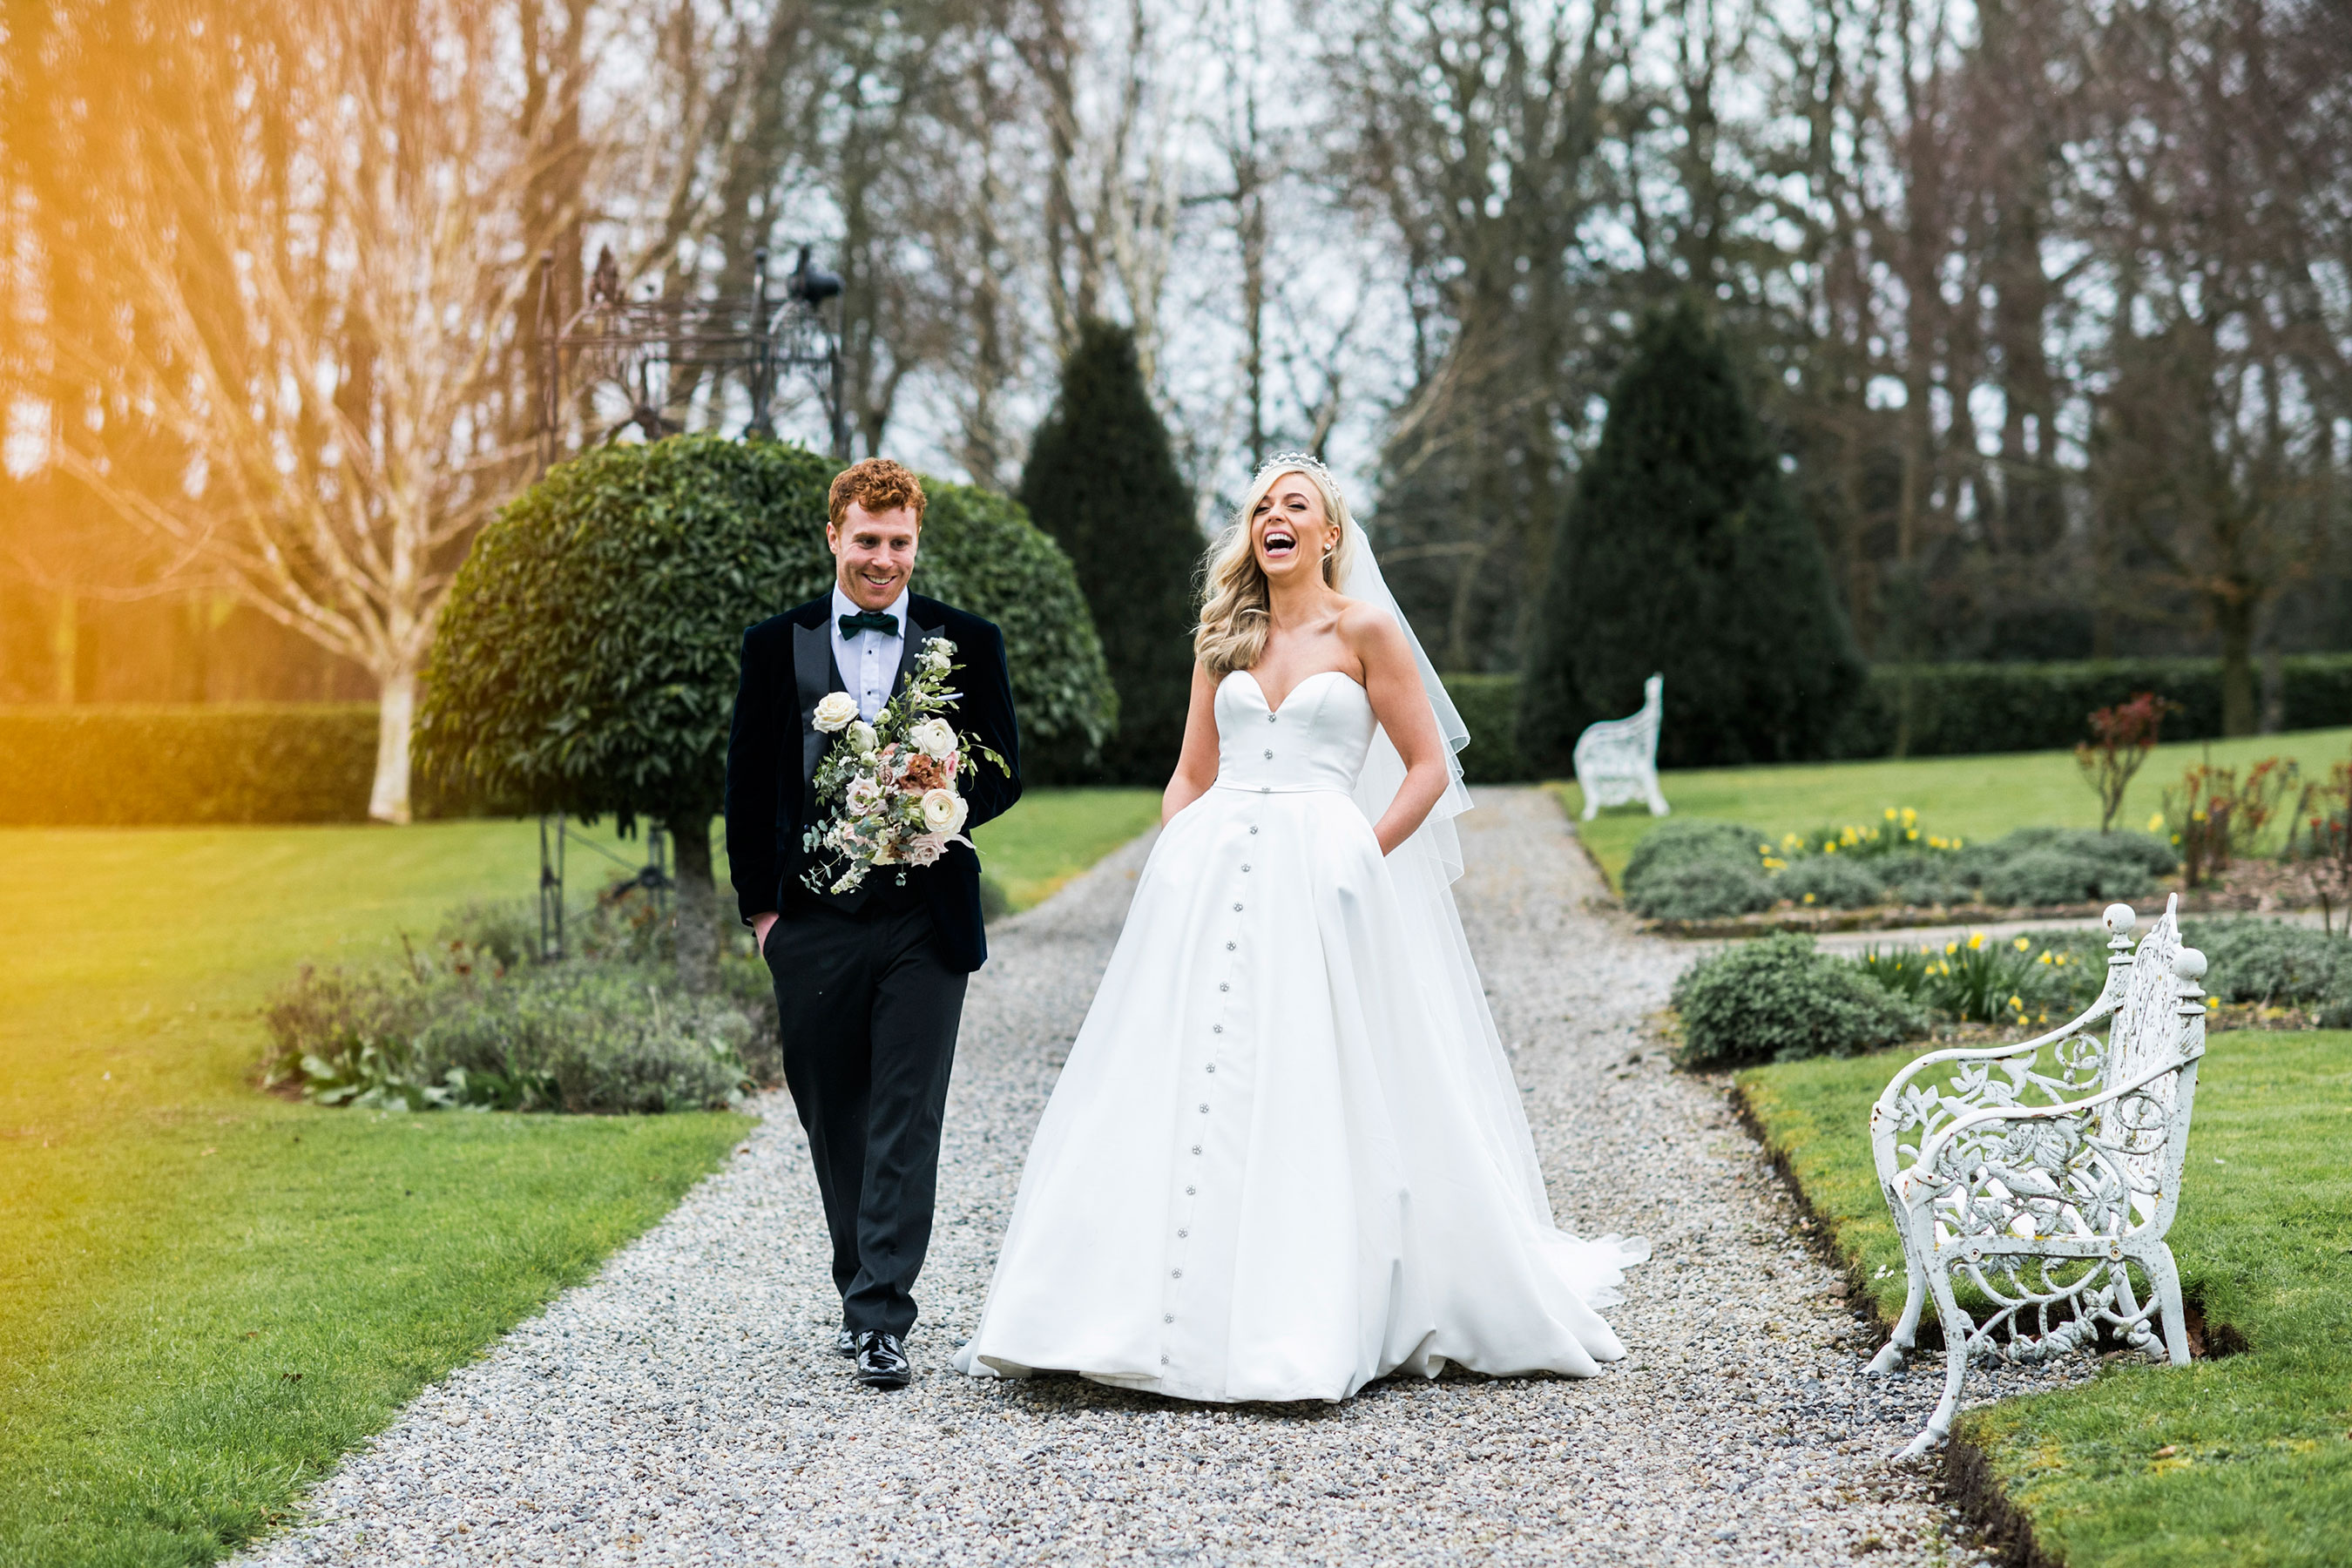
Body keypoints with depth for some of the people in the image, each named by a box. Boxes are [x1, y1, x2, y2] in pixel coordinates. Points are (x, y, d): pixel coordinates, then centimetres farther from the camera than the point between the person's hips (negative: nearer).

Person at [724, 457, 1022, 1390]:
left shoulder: (967, 644, 4)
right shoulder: (776, 645, 6)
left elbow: (1003, 773, 5)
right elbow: (747, 785, 9)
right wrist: (758, 903, 3)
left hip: (924, 919, -2)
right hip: (812, 920, 2)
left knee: (906, 1120, -6)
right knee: (833, 1119, 10)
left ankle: (881, 1319, -5)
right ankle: (862, 1290, 24)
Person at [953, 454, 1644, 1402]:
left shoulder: (1364, 629, 3)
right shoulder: (1224, 638, 16)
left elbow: (1428, 768, 2)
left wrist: (1364, 858, -8)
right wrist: (1168, 866, 3)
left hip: (1321, 881, -4)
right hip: (1210, 877, 4)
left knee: (1317, 1094, -6)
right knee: (1187, 1094, -1)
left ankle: (1315, 1325, 1)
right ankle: (1181, 1313, 3)